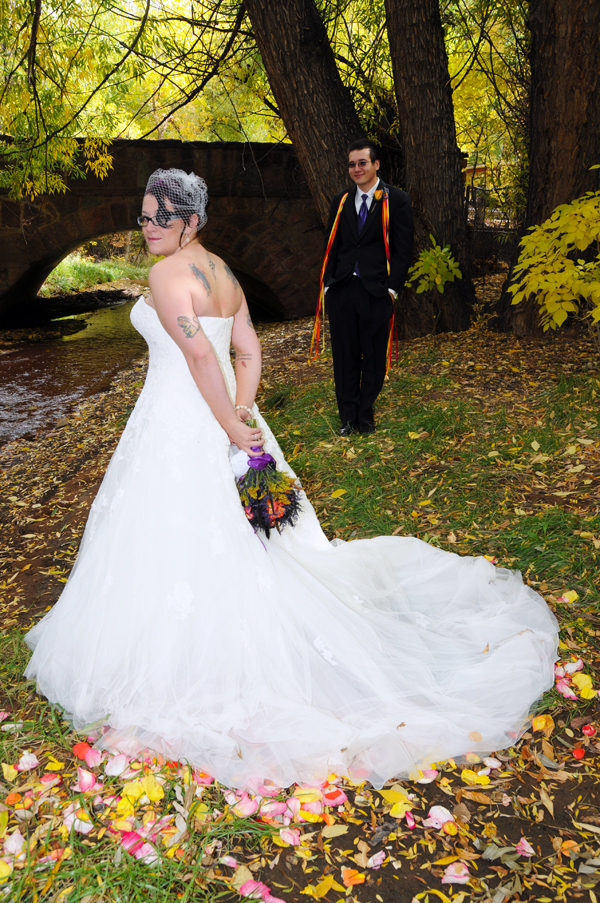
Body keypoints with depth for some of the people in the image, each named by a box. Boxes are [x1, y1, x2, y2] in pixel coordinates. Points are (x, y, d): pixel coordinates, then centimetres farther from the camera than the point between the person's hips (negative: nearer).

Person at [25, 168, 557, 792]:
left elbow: (199, 351, -27)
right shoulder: (222, 273, 10)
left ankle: (177, 660, 18)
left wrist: (230, 424, -20)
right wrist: (240, 415, -4)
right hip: (222, 417, 8)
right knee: (227, 535, 20)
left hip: (178, 425, -8)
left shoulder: (167, 274, -16)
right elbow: (249, 352, 5)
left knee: (178, 538, 4)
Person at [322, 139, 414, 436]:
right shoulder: (341, 200, 11)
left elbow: (403, 249, -3)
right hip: (342, 289, 3)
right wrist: (328, 282, 4)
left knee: (374, 357, 7)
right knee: (344, 356, 7)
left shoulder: (396, 200, 0)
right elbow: (331, 245, 14)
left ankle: (365, 415, 22)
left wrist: (392, 288, -9)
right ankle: (348, 417, 19)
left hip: (376, 290, -3)